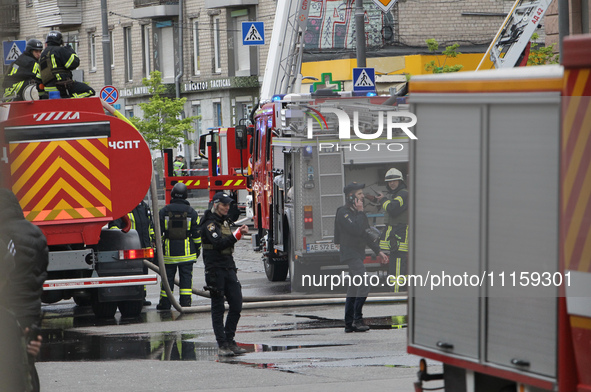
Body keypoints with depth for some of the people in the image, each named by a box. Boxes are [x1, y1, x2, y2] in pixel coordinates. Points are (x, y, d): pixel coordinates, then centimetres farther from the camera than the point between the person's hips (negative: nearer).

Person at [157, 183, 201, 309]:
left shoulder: (164, 211, 0)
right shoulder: (191, 212, 0)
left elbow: (158, 232, 1)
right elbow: (197, 233, 3)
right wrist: (197, 249, 14)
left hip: (169, 250, 0)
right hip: (187, 251, 0)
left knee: (168, 276, 6)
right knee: (186, 276, 3)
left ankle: (165, 303, 8)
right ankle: (185, 302, -3)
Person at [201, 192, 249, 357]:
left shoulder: (224, 221, 17)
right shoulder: (209, 224, -10)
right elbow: (219, 244, -24)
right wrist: (237, 235, -29)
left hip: (229, 268, 8)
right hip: (215, 268, -8)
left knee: (236, 305, 2)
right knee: (218, 308, -4)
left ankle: (230, 341, 11)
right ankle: (222, 345, -2)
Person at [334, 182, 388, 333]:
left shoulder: (356, 212, 17)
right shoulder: (343, 213, -13)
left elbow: (367, 233, 22)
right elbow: (356, 230, -26)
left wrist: (378, 251, 20)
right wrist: (360, 212, -15)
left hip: (358, 252, 10)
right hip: (350, 252, -10)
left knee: (353, 288, 10)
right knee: (363, 285, -20)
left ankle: (349, 323, 13)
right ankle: (357, 319, -18)